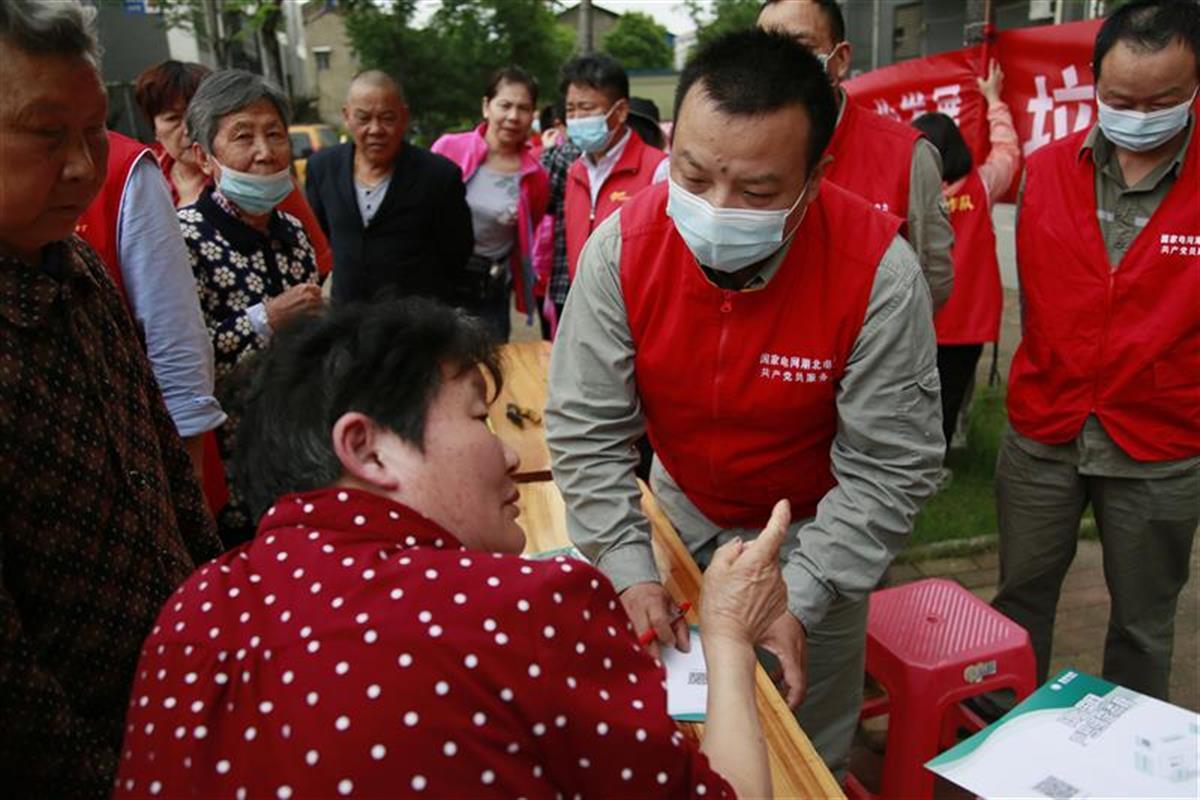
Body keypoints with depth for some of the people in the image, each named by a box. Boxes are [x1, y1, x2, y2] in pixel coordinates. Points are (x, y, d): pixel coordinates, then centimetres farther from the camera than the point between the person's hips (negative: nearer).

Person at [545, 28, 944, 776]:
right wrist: (630, 570, -25)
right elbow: (586, 430, -18)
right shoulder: (622, 247, -23)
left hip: (814, 524, -1)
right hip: (683, 508, 2)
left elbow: (891, 468, -22)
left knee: (809, 745, 16)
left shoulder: (878, 270, -29)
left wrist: (800, 599, -27)